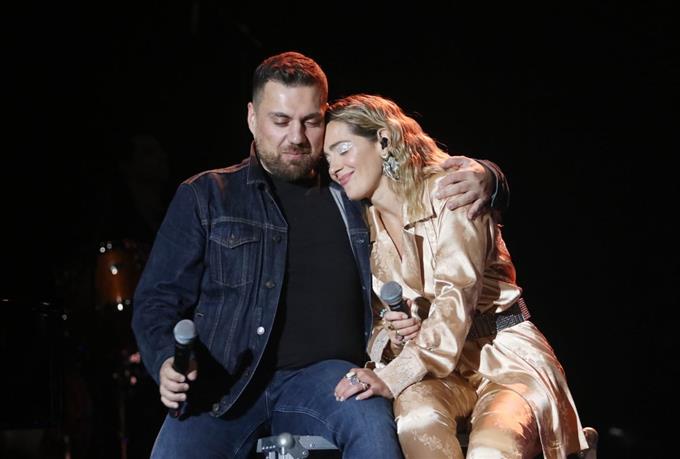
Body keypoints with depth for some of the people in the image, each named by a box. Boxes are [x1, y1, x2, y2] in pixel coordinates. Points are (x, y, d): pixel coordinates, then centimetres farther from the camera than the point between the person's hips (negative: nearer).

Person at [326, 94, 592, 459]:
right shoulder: (364, 225, 11)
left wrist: (394, 377, -30)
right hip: (437, 366, 4)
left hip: (505, 354, -4)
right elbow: (371, 323, 15)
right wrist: (390, 336, -11)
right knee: (415, 413, -34)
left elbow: (456, 296, -19)